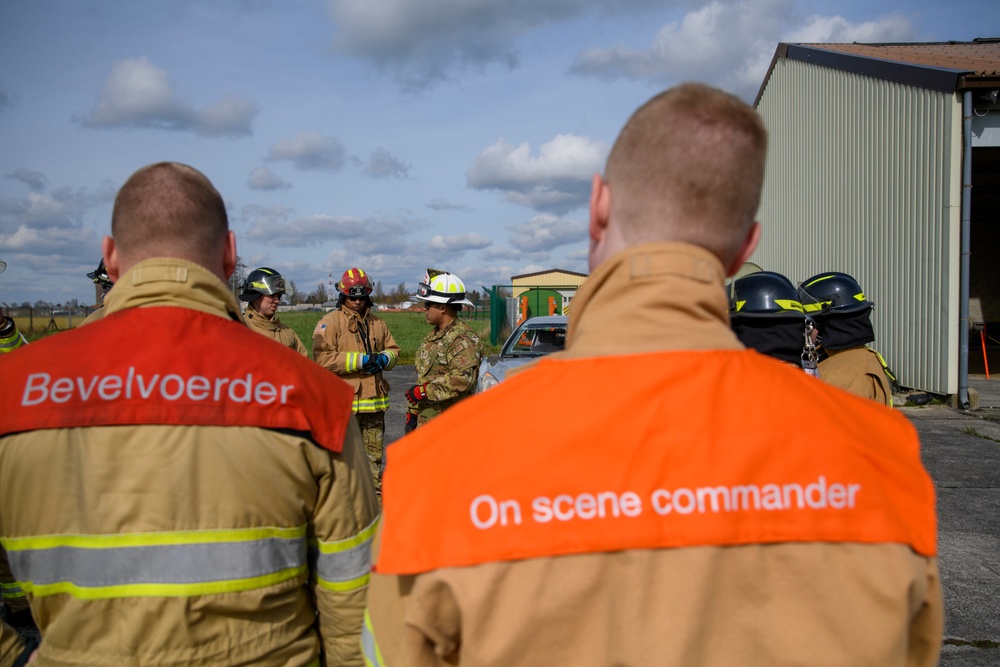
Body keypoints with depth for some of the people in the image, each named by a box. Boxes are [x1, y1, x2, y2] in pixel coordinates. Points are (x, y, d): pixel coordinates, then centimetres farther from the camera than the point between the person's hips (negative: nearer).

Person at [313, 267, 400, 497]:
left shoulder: (377, 323, 14)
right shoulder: (329, 322, -5)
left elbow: (393, 349, 20)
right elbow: (323, 358, -16)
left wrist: (383, 359, -5)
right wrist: (360, 360, -19)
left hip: (373, 398, 6)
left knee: (374, 452, 16)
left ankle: (376, 494, 29)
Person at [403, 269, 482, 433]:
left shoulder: (464, 339, -15)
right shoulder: (431, 338, 18)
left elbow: (463, 379, -29)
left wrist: (424, 390, -22)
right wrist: (412, 413, 20)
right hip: (425, 421, 10)